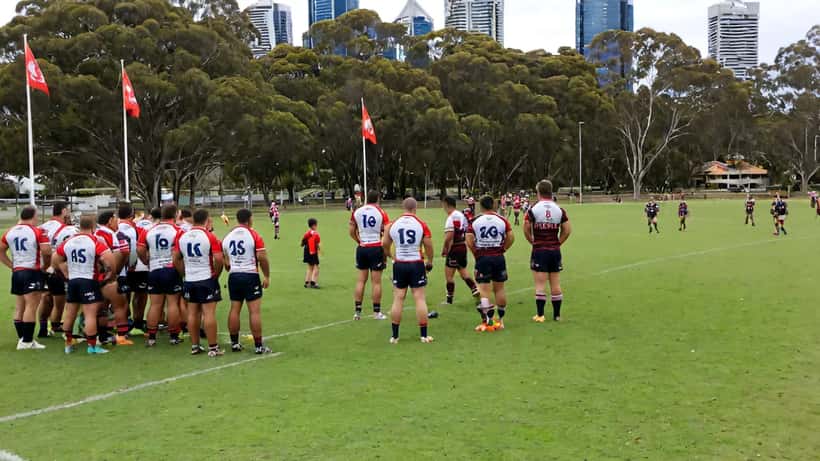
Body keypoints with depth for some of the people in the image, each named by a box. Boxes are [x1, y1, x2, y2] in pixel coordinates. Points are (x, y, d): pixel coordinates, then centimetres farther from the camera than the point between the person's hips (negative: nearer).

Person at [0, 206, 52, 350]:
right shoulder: (38, 232, -10)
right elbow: (47, 251, -18)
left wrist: (12, 266, 13)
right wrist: (46, 265, 0)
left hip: (16, 273, 7)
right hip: (32, 272, -7)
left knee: (19, 308, 12)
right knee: (31, 306, -6)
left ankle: (22, 338, 18)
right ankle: (27, 341, -8)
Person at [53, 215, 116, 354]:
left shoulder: (68, 241, 7)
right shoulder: (95, 241, -11)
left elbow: (56, 260, 15)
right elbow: (110, 260, -22)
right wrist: (111, 274, -6)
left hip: (72, 280, 6)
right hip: (89, 281, -6)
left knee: (70, 313, 16)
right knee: (90, 314, -4)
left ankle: (68, 344, 28)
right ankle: (92, 346, -2)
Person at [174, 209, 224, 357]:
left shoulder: (182, 237, 6)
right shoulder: (210, 237, -11)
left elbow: (176, 259, 9)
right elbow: (218, 259, -18)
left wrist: (185, 274, 15)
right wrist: (216, 274, -3)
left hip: (189, 281, 6)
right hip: (207, 279, -5)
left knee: (192, 313, 11)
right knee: (209, 313, -3)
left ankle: (195, 346, 18)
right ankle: (213, 348, -1)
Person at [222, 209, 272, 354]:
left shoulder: (227, 237, 8)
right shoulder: (254, 235, -8)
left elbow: (225, 261, 12)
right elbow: (263, 258, -12)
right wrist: (267, 276, -2)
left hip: (233, 276, 6)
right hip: (250, 276, -5)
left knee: (234, 309, 11)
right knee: (255, 311, -3)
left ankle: (234, 343, 17)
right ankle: (258, 346, 0)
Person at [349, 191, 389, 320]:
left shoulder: (357, 212, 4)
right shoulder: (381, 212, -5)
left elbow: (352, 232, 8)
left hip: (362, 248, 3)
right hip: (376, 248, -3)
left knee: (361, 280, 9)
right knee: (376, 282, 2)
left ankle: (357, 311, 9)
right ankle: (376, 312, 7)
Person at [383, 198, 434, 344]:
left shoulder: (392, 225, -1)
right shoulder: (422, 225, -6)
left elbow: (385, 245, 9)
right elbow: (429, 247, -3)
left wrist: (390, 255, 30)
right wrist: (429, 262, 14)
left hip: (399, 264, 2)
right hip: (416, 264, -2)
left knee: (398, 299, 8)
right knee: (420, 298, 4)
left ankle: (394, 336, 12)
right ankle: (424, 335, 8)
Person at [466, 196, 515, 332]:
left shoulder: (474, 221, -2)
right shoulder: (502, 220, 2)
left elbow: (469, 240, -10)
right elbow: (511, 237, -3)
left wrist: (476, 253, 2)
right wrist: (502, 249, 7)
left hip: (482, 258, -2)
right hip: (499, 258, 2)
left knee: (484, 289, 0)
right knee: (499, 288, 12)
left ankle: (487, 321, -7)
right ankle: (500, 320, 20)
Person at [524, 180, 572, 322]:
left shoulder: (533, 209, -7)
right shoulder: (559, 210, 2)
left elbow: (526, 230, -8)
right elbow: (567, 230, 3)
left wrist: (533, 242, 7)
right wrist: (558, 242, 11)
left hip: (539, 251, -3)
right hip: (555, 251, 3)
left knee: (540, 285, 0)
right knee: (556, 284, 10)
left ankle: (540, 315, 1)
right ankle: (557, 314, 16)